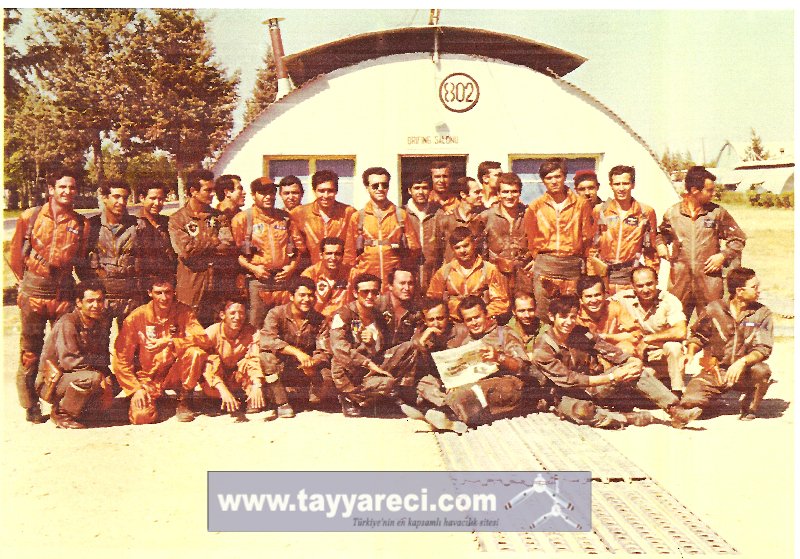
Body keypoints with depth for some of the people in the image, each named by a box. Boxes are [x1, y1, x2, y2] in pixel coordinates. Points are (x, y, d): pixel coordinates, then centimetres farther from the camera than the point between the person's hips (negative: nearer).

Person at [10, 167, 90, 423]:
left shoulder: (81, 224, 2)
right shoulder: (30, 217, 0)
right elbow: (15, 253, 9)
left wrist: (78, 287, 7)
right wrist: (25, 280, 11)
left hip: (63, 294, 1)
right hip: (33, 293, -1)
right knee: (30, 351, 6)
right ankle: (31, 406, 17)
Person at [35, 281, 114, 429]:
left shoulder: (101, 324, 4)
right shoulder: (67, 323, -20)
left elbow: (103, 358, 7)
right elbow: (69, 361, -27)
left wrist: (106, 376, -12)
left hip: (73, 378, 8)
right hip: (51, 382, -8)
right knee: (92, 378, -32)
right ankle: (61, 414, -10)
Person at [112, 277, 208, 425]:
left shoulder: (183, 311, -5)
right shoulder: (136, 317, -8)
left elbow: (203, 339, -20)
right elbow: (121, 359, -7)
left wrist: (170, 343, -31)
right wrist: (135, 389, -16)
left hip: (175, 374, 0)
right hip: (148, 377, 0)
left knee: (196, 353, -29)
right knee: (141, 417, -24)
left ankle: (184, 400, -6)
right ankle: (152, 396, 15)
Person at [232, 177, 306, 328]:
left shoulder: (285, 218, 16)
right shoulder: (242, 218, 5)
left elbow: (300, 246, 18)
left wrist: (292, 266, 2)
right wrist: (252, 268, -10)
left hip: (284, 279, 3)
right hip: (258, 280, -3)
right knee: (256, 327, -5)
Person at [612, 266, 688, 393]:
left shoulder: (669, 300, -18)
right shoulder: (624, 298, -12)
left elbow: (681, 332, -30)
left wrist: (646, 339, -25)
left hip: (664, 353, -2)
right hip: (637, 353, 3)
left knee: (674, 346, -31)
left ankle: (678, 391, -17)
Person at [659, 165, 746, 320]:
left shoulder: (718, 212, 4)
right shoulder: (672, 213, 5)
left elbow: (738, 239, 11)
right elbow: (661, 236, 24)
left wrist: (723, 256, -2)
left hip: (710, 278, 0)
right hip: (679, 281, 0)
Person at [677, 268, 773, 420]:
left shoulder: (763, 314, -2)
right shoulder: (714, 309, -3)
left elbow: (763, 349, -11)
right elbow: (698, 336, 11)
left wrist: (742, 362, -30)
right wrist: (690, 353, -10)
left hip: (743, 373, 1)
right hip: (714, 372, -1)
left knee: (762, 371, -34)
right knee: (690, 401, -25)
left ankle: (750, 408, -3)